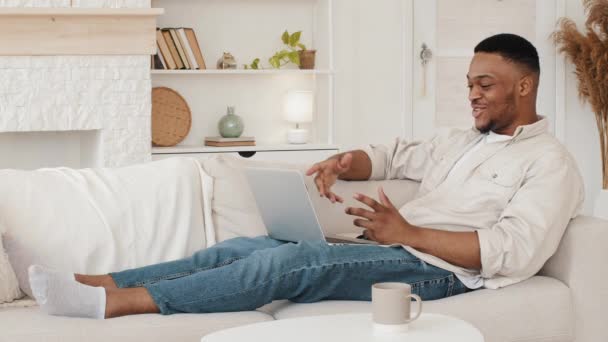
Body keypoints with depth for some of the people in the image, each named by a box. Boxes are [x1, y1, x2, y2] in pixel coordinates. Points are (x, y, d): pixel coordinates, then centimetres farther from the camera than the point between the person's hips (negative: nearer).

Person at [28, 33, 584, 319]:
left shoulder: (550, 163, -2)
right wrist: (346, 161, 5)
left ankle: (117, 301, -34)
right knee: (246, 246, -11)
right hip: (394, 248, 8)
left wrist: (408, 233, -19)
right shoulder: (460, 140, 25)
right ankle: (98, 282, -19)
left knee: (289, 261, -28)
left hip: (437, 269, -8)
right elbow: (394, 156, 30)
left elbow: (513, 252, -16)